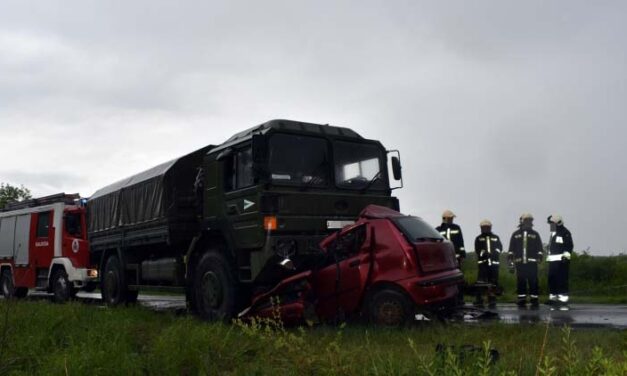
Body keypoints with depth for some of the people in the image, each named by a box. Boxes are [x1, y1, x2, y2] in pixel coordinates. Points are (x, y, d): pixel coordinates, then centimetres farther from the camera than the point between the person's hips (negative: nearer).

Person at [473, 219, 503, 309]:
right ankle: (479, 301, -5)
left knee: (493, 283, 3)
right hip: (483, 262, -2)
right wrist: (483, 253, -17)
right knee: (481, 282, -9)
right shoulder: (478, 238, 12)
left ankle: (492, 301, 10)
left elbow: (500, 247, 7)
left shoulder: (496, 237, 18)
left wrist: (494, 253, -11)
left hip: (494, 262, 2)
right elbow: (477, 250, 1)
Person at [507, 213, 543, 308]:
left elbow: (539, 248, 8)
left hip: (532, 262, -1)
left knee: (533, 281, -4)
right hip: (519, 262, 1)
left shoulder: (535, 234, 11)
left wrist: (539, 258, -3)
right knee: (520, 282, 2)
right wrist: (510, 259, 4)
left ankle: (534, 300, 1)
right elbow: (511, 248, 10)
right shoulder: (515, 234, 11)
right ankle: (521, 301, 9)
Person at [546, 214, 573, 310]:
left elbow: (569, 246, -14)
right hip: (553, 261, 9)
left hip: (561, 261, -9)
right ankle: (553, 299, 15)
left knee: (562, 281, -8)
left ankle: (564, 302, -6)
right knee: (552, 280, 8)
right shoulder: (553, 234, 21)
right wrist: (549, 257, 26)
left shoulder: (565, 233, -6)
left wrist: (565, 256, -22)